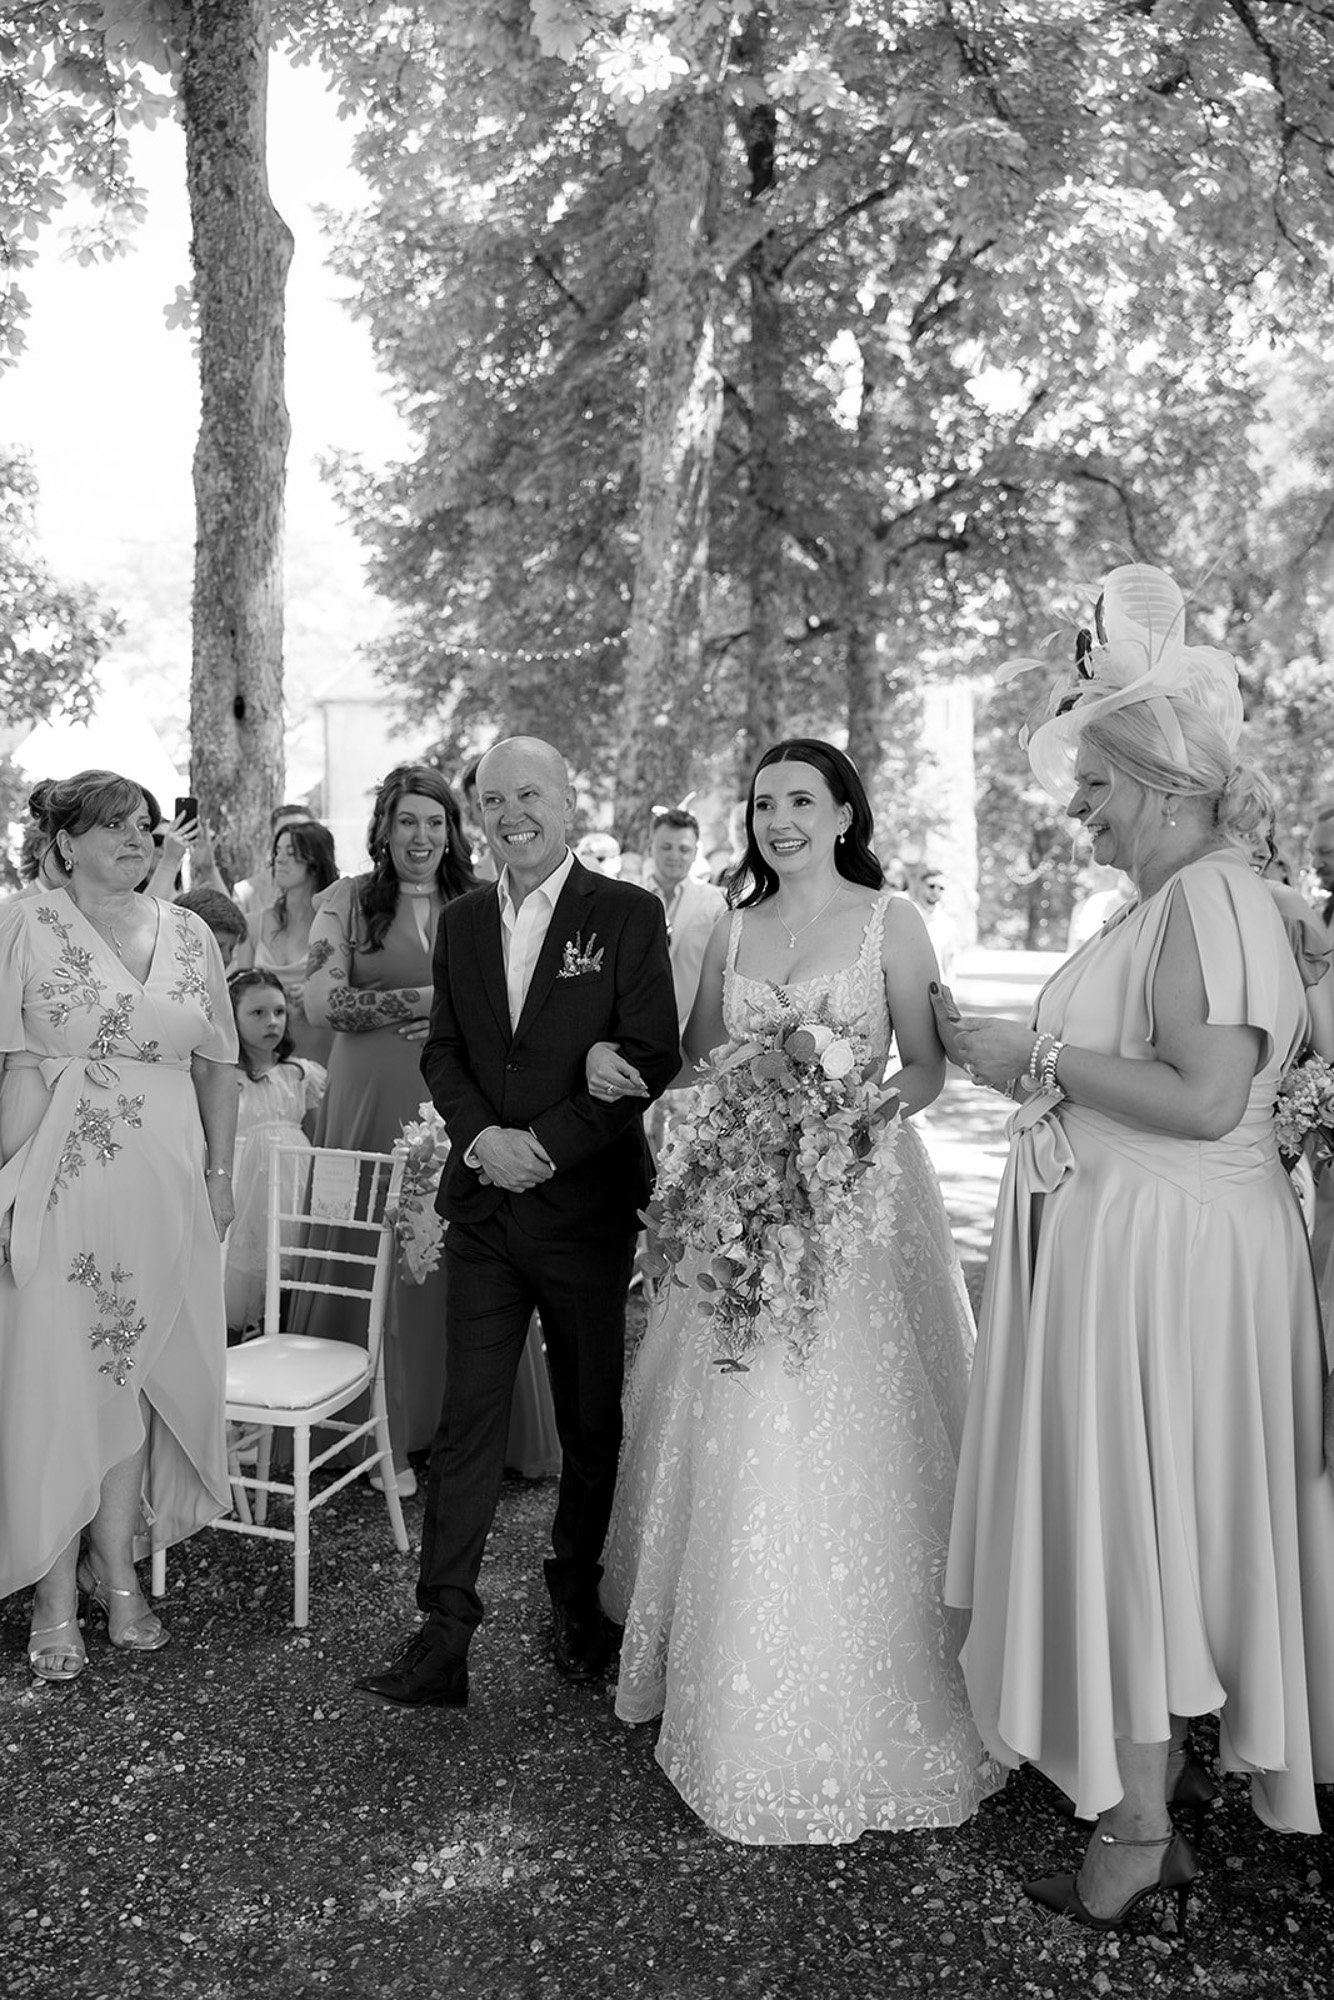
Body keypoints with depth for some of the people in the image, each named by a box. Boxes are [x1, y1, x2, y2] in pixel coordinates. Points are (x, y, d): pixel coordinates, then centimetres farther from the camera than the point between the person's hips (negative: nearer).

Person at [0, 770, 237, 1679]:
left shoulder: (189, 933, 8)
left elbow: (219, 1066, 11)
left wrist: (220, 1176, 8)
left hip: (166, 1186, 4)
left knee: (136, 1373, 10)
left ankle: (118, 1572, 26)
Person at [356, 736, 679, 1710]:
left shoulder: (630, 914, -6)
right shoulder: (462, 920, 9)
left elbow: (652, 1057, -11)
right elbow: (443, 1050, 10)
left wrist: (546, 1145, -16)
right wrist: (481, 1137, -9)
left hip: (588, 1206, -3)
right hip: (483, 1203, 3)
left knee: (593, 1420, 12)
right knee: (467, 1417, 4)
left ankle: (578, 1597, 32)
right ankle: (445, 1633, 13)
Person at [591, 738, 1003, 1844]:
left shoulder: (891, 920, -1)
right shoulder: (733, 929, 11)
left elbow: (926, 1068, -1)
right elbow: (698, 1059, 16)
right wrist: (614, 1056, -2)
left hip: (857, 1198, -4)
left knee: (847, 1444, -1)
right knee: (736, 1448, 8)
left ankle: (857, 1710, 20)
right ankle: (746, 1697, 27)